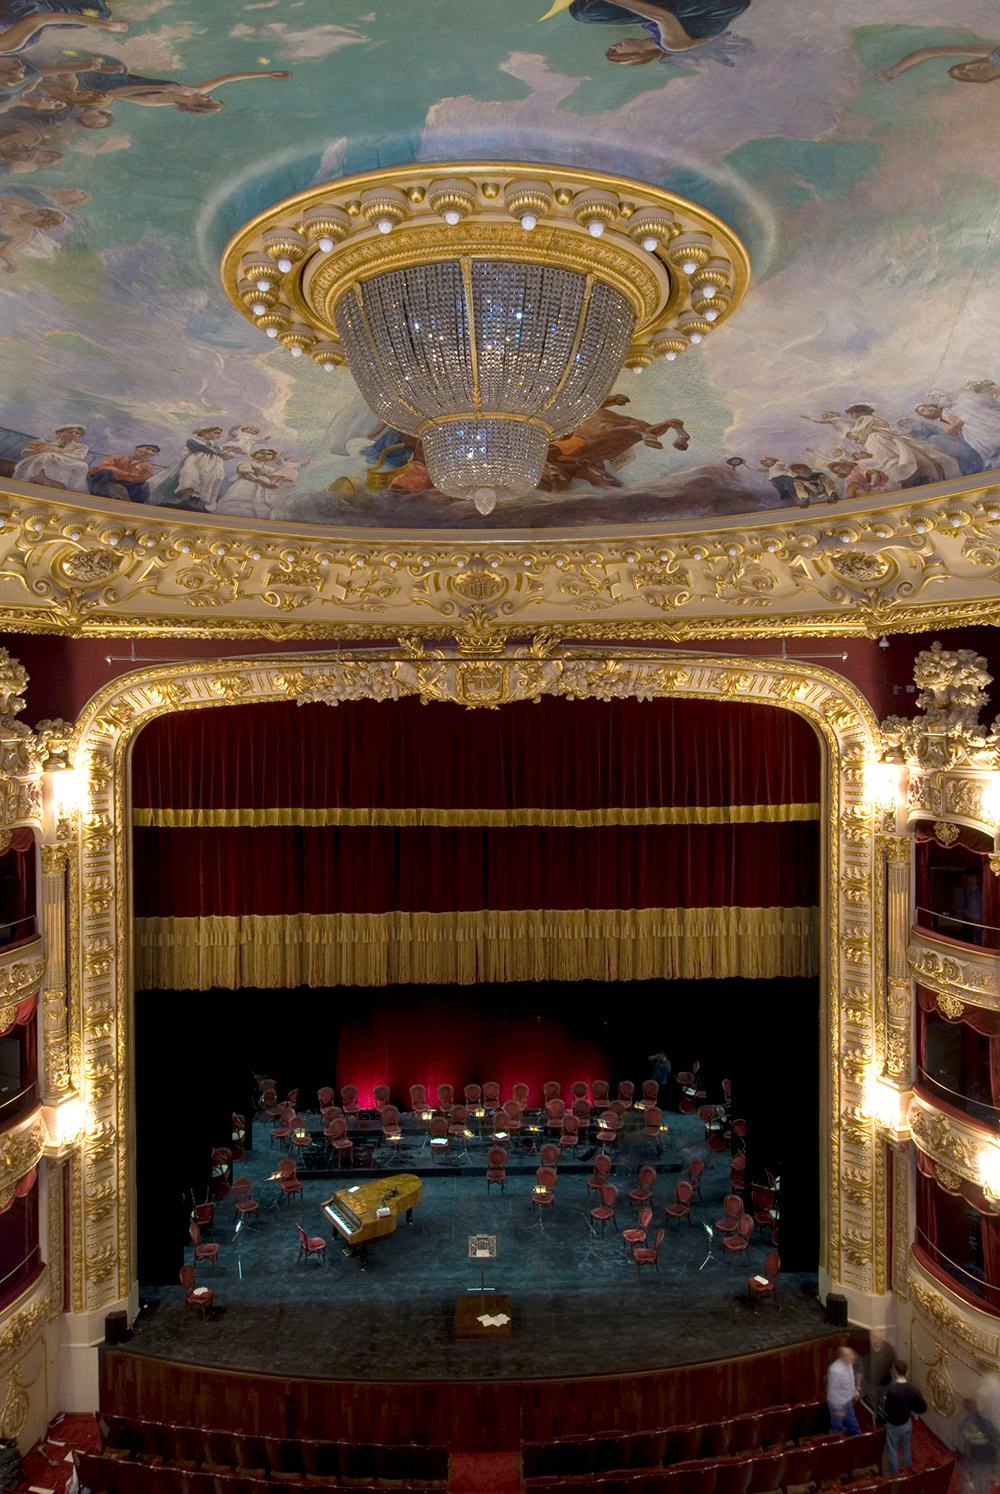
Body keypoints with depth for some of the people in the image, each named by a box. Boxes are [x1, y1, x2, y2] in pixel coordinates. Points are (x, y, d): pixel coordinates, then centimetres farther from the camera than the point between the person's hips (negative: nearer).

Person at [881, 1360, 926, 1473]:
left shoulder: (891, 1390, -31)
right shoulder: (913, 1389, -15)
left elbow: (887, 1410, -27)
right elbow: (923, 1407, -8)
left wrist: (884, 1400, -9)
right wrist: (909, 1408, 8)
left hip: (894, 1425, -5)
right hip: (907, 1423, 5)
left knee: (892, 1451, 15)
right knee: (906, 1448, 26)